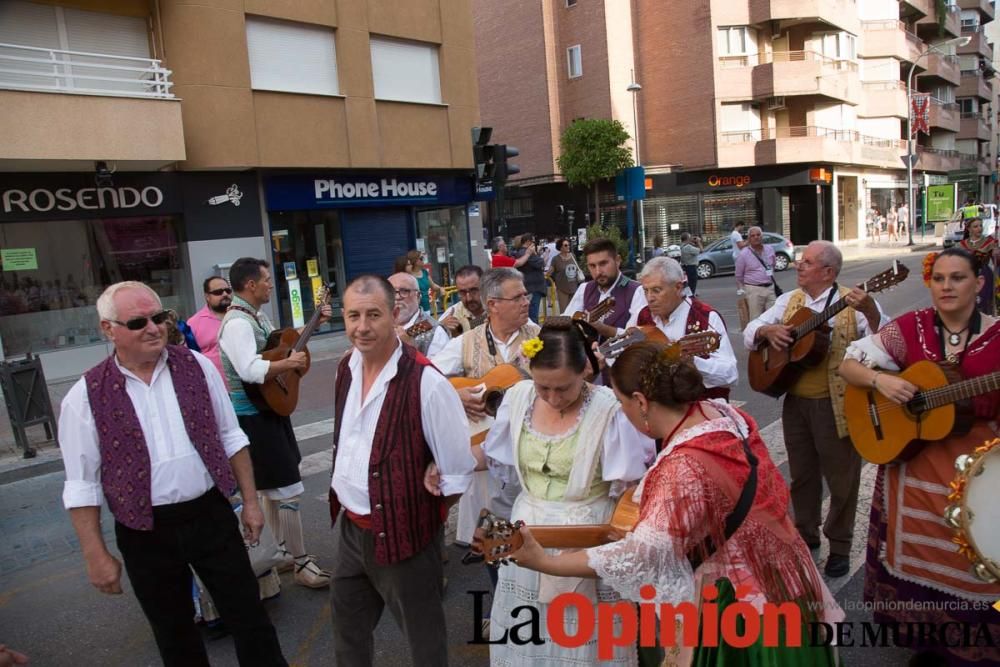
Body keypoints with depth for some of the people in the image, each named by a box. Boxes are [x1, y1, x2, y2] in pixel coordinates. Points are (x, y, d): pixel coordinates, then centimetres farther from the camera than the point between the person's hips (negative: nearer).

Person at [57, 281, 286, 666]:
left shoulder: (196, 366, -3)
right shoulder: (86, 395, -8)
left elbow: (230, 438, 5)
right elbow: (82, 484, -3)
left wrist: (250, 501, 5)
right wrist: (96, 555, -3)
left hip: (212, 516, 1)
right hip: (145, 533, 0)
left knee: (249, 618, 11)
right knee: (174, 635, 18)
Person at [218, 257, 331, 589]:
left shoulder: (257, 316, 10)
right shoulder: (237, 323, -21)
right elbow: (250, 371, -35)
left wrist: (314, 322, 18)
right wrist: (290, 363, -24)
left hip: (270, 408, 11)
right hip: (253, 415, -11)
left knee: (274, 486, 18)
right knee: (287, 489, -6)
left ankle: (280, 553, 31)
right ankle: (301, 562, 5)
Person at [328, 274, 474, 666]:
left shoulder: (425, 382, -24)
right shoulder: (346, 368, -1)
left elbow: (458, 470, -16)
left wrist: (423, 514, -6)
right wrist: (345, 503, 14)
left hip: (403, 533, -7)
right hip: (348, 527, 7)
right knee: (346, 623, 26)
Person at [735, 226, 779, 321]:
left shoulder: (770, 250, 8)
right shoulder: (743, 254, -6)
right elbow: (739, 276, 2)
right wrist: (743, 291, 10)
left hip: (771, 288, 5)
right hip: (754, 290, -5)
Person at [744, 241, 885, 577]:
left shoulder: (852, 303, -9)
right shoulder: (788, 300, 7)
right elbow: (749, 332, 10)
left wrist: (870, 311, -39)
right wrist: (768, 330, -12)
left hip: (836, 403, -5)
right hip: (795, 401, 5)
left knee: (840, 476, 9)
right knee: (801, 473, 18)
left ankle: (839, 546, 28)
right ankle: (806, 533, 38)